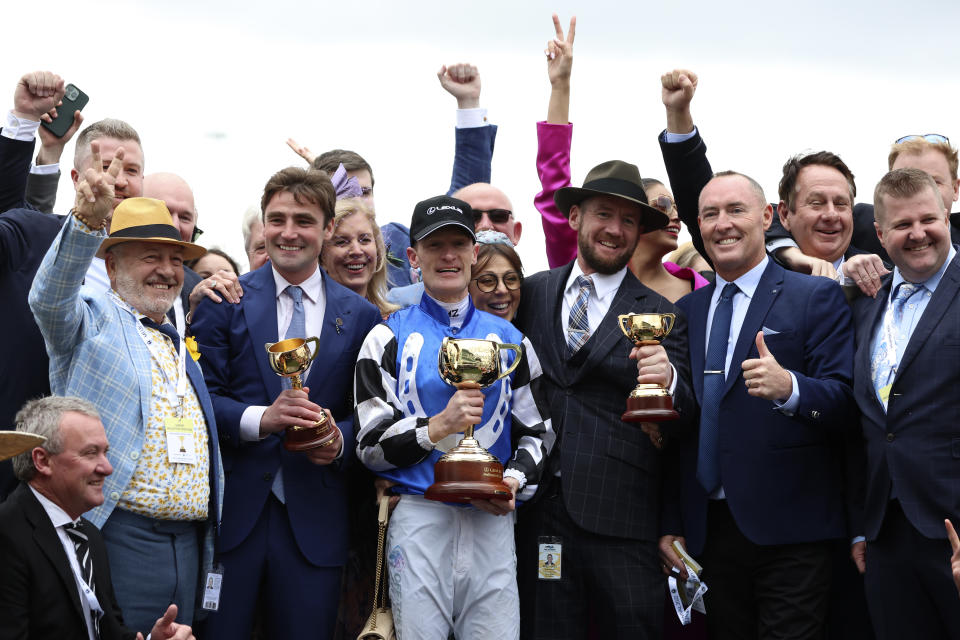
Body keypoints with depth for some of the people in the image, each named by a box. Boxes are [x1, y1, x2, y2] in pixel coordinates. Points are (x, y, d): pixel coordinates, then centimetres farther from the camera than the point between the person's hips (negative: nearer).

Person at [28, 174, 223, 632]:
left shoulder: (181, 346, 22)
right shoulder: (94, 322, 2)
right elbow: (51, 297, -22)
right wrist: (88, 218, -38)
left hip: (188, 543, 7)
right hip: (120, 537, -7)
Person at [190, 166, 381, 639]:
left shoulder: (360, 316, 9)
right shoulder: (224, 300, 4)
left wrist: (340, 440, -12)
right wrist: (261, 419, -19)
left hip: (314, 516, 2)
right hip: (232, 509, -1)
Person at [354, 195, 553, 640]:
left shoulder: (508, 339, 14)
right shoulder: (389, 339, 5)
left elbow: (535, 432, 16)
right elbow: (371, 447, 0)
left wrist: (514, 481, -4)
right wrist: (438, 426, -15)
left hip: (492, 520, 3)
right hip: (419, 517, -2)